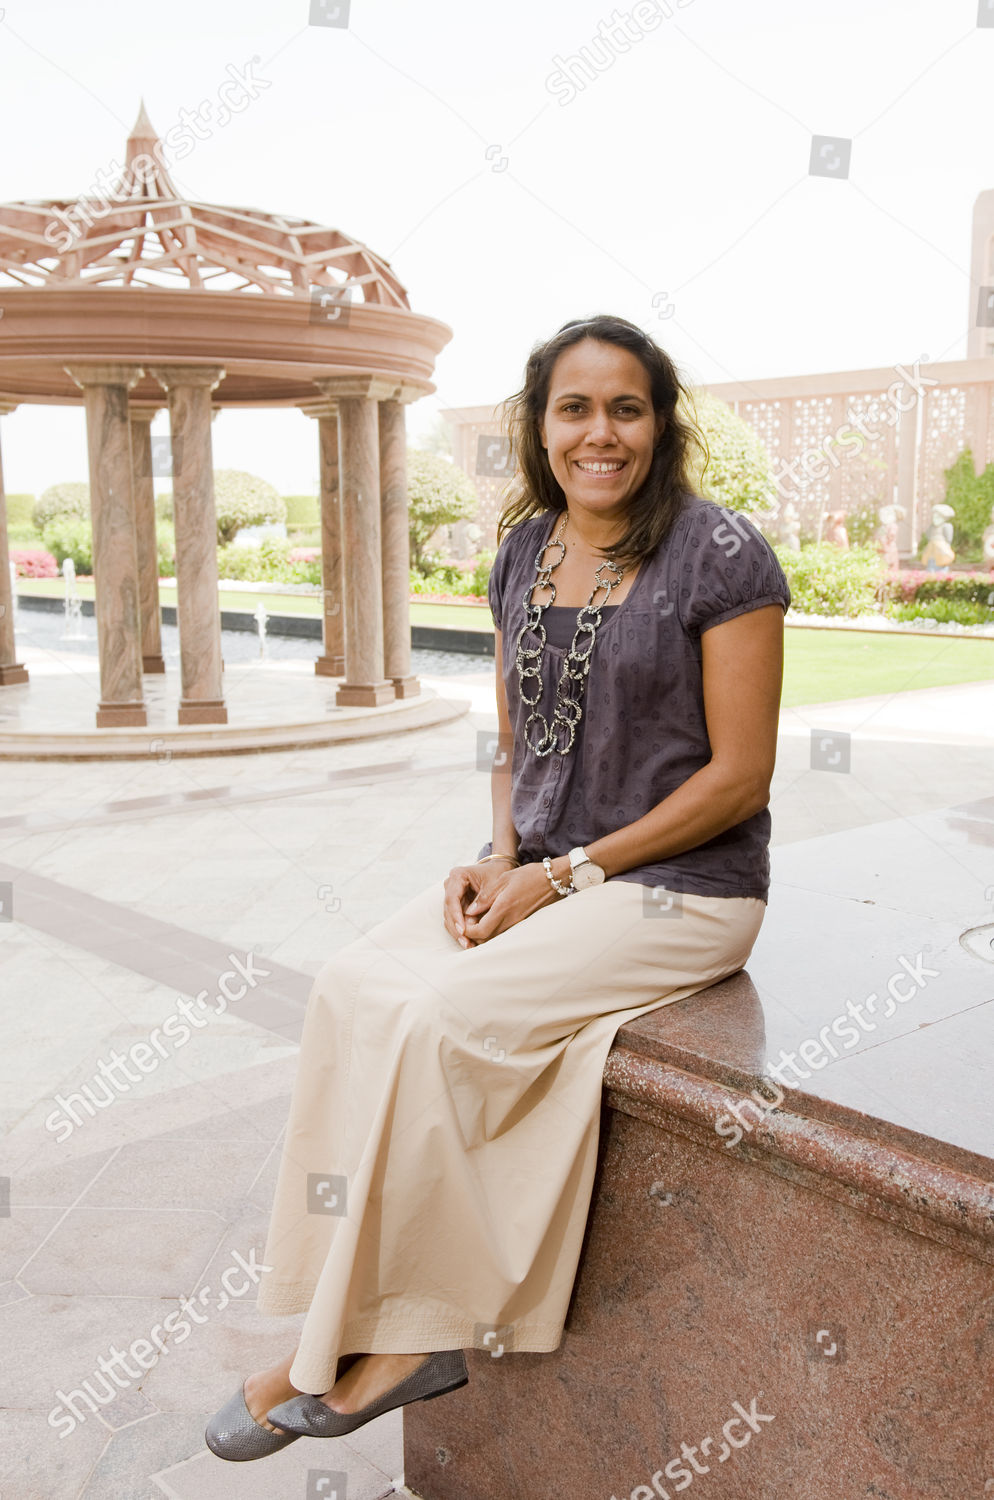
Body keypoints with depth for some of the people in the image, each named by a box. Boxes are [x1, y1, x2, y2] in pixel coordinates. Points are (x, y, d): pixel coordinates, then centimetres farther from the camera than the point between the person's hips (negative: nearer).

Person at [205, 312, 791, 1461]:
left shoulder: (720, 556, -11)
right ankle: (398, 1329, -8)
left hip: (679, 889, -6)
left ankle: (393, 1338, -4)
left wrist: (566, 874, -15)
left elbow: (739, 774, -13)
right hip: (538, 871, 7)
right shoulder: (524, 550, 9)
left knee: (437, 1018, -23)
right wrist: (500, 858, -4)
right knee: (351, 985, -15)